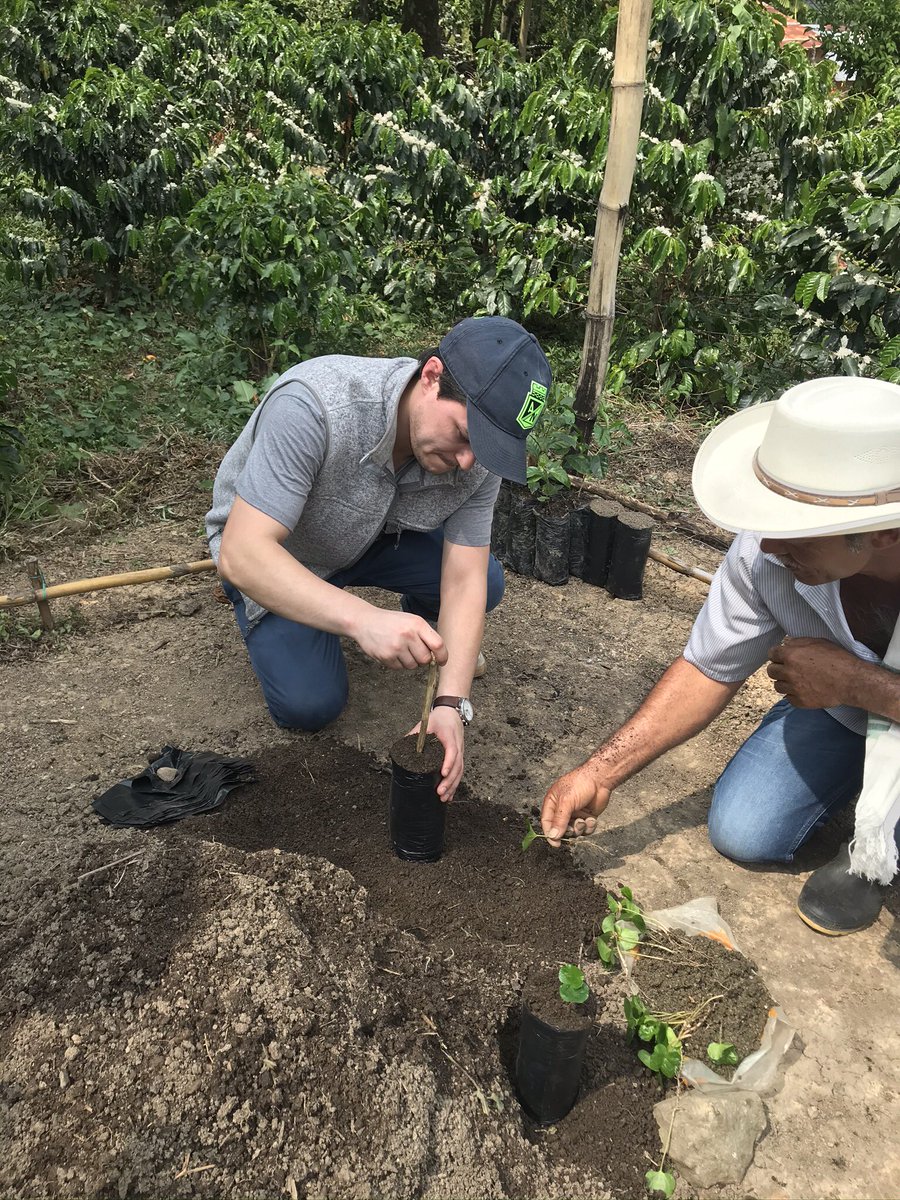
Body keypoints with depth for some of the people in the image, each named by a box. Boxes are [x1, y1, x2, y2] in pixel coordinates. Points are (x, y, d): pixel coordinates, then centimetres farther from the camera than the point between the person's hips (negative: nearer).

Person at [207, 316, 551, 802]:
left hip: (375, 537, 4)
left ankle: (420, 631, 17)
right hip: (271, 551, -3)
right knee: (310, 703, -17)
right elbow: (240, 554, -43)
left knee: (486, 583, -16)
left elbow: (464, 581, -21)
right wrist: (362, 619, -56)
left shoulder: (478, 456, -24)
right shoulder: (312, 405, -40)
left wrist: (450, 705, -32)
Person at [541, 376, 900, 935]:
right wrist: (600, 773, -21)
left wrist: (854, 681, -39)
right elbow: (708, 670, -17)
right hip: (844, 701, 3)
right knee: (742, 835, -4)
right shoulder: (767, 550, -29)